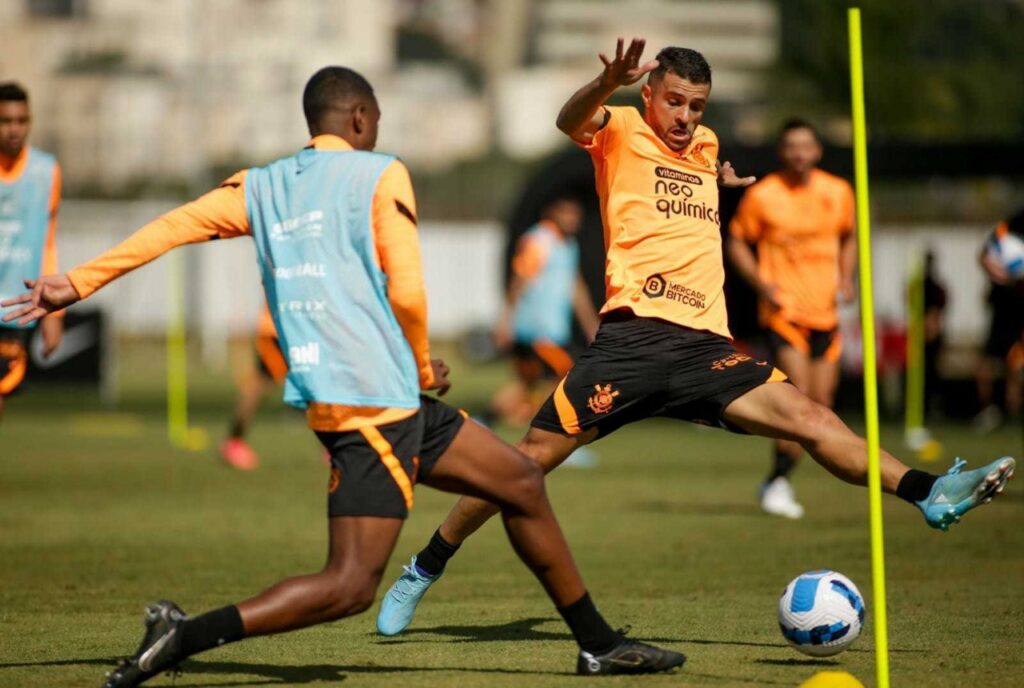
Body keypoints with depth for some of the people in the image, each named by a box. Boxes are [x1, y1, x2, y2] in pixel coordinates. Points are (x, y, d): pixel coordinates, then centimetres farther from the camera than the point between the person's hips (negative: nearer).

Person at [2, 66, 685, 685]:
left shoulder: (261, 186, 13)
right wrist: (424, 368, 7)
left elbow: (173, 225, 1)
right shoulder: (379, 174, -4)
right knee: (351, 585, -13)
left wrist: (76, 284, 1)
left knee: (522, 483, 19)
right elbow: (407, 292, -11)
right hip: (372, 402, -8)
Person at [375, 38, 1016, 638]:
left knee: (807, 415, -12)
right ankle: (423, 572, 7)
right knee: (535, 455, -5)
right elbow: (573, 120, -23)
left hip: (704, 344, 5)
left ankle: (931, 492, -22)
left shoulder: (706, 146, 22)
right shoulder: (622, 134, 4)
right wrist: (609, 83, -41)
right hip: (633, 335, -5)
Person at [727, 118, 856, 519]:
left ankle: (777, 481, 20)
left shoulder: (838, 192, 6)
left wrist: (846, 278, 4)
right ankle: (779, 482, -8)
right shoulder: (761, 196, -6)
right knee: (799, 395, -19)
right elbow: (737, 242, 3)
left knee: (821, 404, 5)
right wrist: (761, 283, -11)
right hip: (784, 309, -5)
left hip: (825, 311, 5)